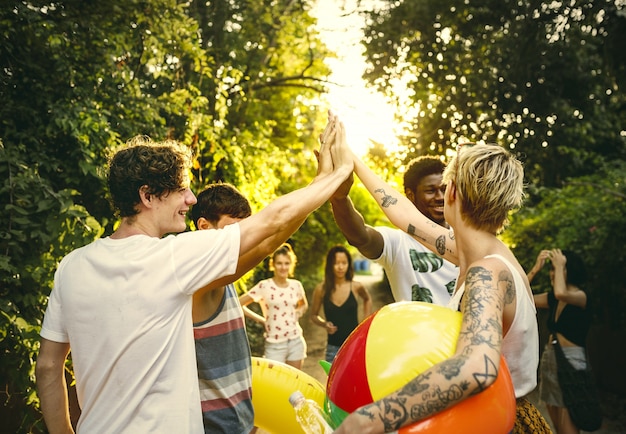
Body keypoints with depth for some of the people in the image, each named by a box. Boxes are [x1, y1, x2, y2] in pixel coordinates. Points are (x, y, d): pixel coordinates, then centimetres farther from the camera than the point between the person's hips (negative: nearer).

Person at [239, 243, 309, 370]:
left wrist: (296, 315, 4)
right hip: (274, 345, -4)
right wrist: (262, 320, -8)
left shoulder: (296, 285, 3)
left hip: (296, 342, 4)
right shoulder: (264, 286, -9)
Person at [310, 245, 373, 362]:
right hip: (333, 348, 0)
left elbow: (367, 299, 19)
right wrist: (324, 324, -12)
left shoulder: (356, 287, -5)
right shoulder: (321, 289, -6)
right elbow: (314, 315, 8)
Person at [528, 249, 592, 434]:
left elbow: (561, 293, -32)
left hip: (571, 361, -7)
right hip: (549, 359, 7)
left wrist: (560, 266, -17)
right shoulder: (552, 298, 10)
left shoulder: (581, 296, -10)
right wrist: (536, 268, 1)